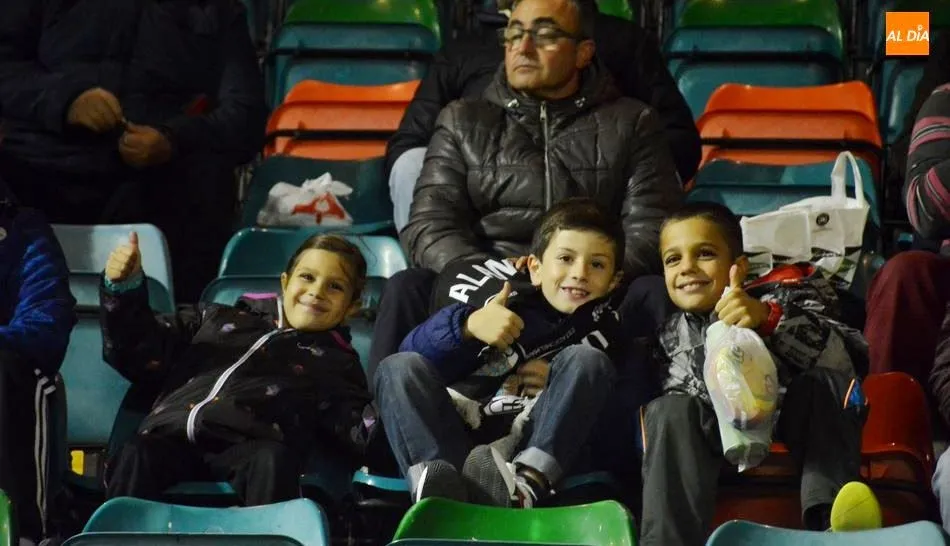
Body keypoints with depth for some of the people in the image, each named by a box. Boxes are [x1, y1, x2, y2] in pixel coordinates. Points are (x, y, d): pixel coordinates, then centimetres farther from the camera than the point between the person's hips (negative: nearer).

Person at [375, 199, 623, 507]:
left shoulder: (602, 328, 15)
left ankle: (529, 482, -38)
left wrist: (559, 381, -10)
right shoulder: (505, 299, 9)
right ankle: (443, 488, -43)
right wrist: (468, 326, -21)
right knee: (400, 368, -17)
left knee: (586, 361, -16)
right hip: (458, 437, 1)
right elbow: (416, 352, -3)